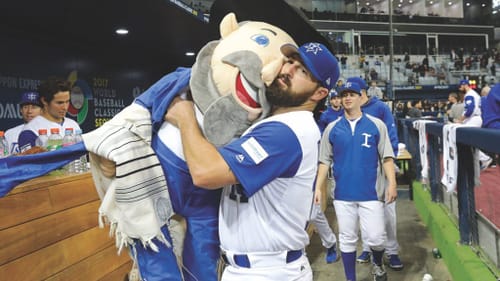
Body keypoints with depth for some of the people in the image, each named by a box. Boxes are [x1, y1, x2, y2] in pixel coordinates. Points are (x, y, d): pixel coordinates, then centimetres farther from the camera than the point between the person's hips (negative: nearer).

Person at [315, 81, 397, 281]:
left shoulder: (376, 125, 2)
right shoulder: (332, 128, 6)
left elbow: (387, 157, 1)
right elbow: (325, 161, 7)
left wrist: (392, 184, -9)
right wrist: (318, 188, 0)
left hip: (371, 192, -1)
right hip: (343, 193, 2)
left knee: (375, 237, -1)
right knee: (347, 239, 9)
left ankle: (378, 264, 32)